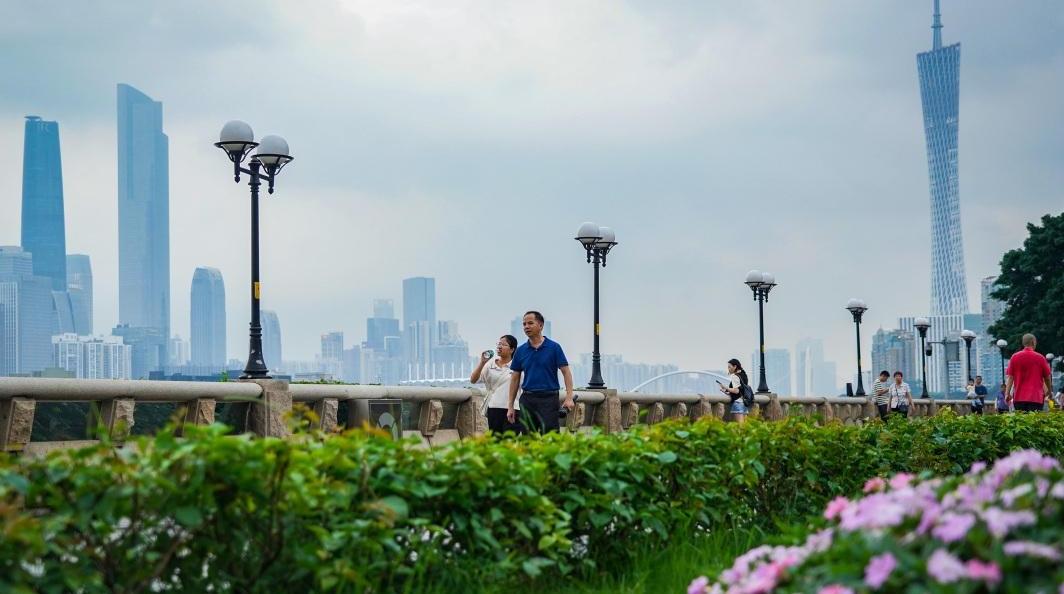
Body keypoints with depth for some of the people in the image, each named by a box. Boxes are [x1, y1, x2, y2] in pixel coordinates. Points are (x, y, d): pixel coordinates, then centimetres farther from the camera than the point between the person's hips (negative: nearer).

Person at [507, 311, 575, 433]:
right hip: (527, 399, 4)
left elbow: (566, 372, -4)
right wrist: (510, 406, 8)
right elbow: (515, 378, 12)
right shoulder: (520, 351, 9)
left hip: (549, 399, -4)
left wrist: (569, 398, -16)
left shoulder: (554, 347, -1)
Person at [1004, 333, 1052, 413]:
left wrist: (1007, 393, 0)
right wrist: (1049, 390, 24)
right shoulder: (1040, 357, -1)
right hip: (1036, 397, -2)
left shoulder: (1014, 357, 3)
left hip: (1019, 397, 2)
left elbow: (1010, 377, -1)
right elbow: (1047, 377, 7)